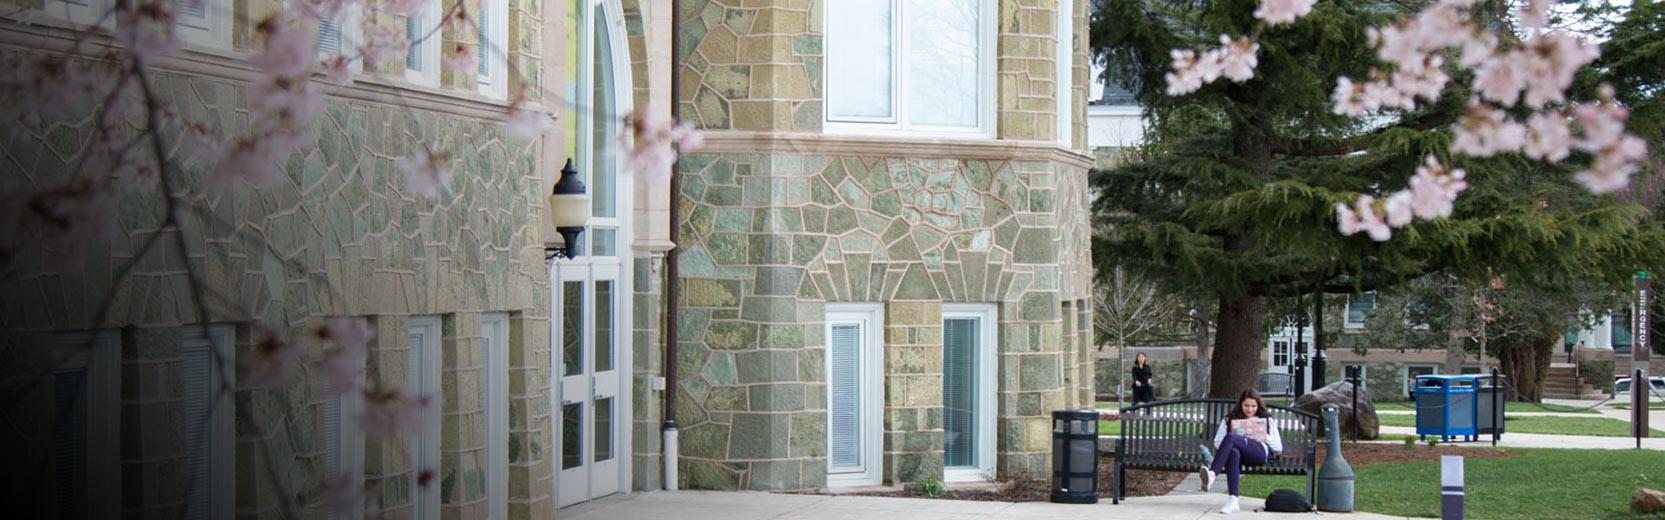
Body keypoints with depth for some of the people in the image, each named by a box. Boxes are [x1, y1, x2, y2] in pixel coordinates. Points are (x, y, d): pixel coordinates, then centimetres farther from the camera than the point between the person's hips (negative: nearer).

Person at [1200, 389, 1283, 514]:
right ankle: (1233, 500, -54)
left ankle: (1212, 473, -53)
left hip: (1260, 451, -1)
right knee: (1233, 453, -42)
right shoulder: (1229, 419, 29)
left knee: (1230, 437, -34)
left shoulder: (1267, 420, 26)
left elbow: (1278, 448, 21)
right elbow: (1217, 442, 19)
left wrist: (1266, 438, 0)